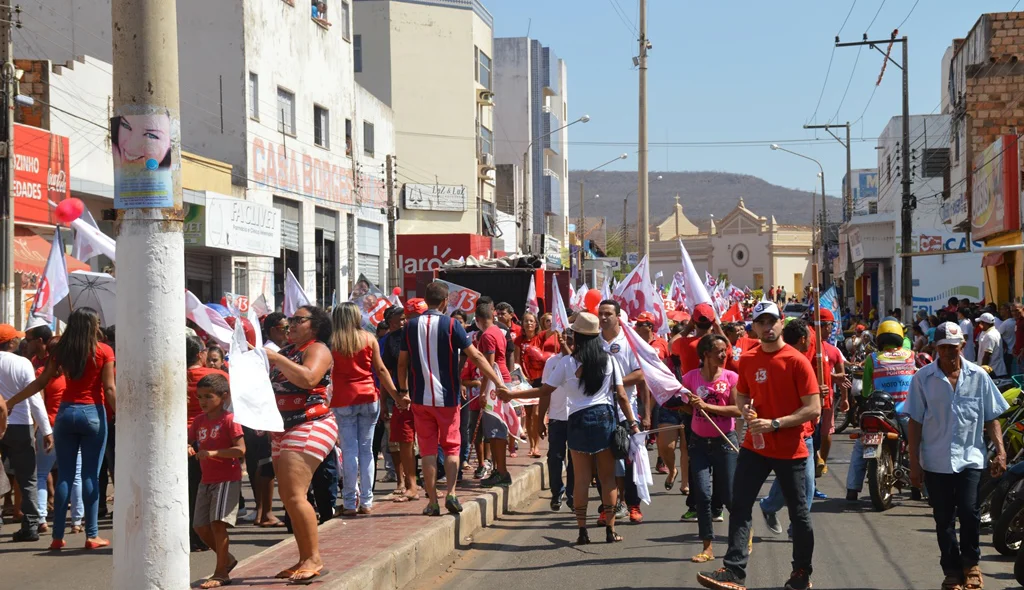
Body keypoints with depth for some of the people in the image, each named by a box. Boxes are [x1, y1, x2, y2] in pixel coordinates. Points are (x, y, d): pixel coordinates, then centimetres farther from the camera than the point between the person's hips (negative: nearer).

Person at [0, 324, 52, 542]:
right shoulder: (22, 364, -9)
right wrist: (46, 431, -8)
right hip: (20, 426, -2)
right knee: (27, 480, 6)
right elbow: (35, 399, -10)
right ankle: (30, 526, 4)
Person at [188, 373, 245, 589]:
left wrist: (214, 453, -26)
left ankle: (221, 573, -5)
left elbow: (240, 450, -18)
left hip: (227, 480, -8)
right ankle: (226, 558, 29)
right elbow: (190, 441, 15)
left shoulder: (229, 419, -11)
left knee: (217, 522, -13)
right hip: (207, 480, 8)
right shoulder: (199, 420, 9)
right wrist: (188, 448, -9)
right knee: (200, 526, 8)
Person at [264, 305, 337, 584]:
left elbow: (308, 378, -24)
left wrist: (275, 358, -22)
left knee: (294, 495, -18)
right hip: (283, 430, 9)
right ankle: (304, 560, 11)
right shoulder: (286, 351, 20)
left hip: (310, 425, -9)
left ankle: (314, 559, -14)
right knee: (288, 496, 6)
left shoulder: (317, 349, -5)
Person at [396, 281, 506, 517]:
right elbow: (476, 357, -9)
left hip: (420, 398, 2)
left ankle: (432, 502, 3)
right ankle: (451, 493, -3)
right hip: (447, 397, -2)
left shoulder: (411, 326, 2)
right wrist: (499, 383, -5)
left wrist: (403, 391, 19)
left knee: (428, 449, 5)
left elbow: (402, 362, 7)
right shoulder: (451, 325, -8)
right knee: (451, 446, 12)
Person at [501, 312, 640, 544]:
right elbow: (621, 396, 0)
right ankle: (610, 530, 8)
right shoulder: (609, 360, 2)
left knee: (582, 478, 4)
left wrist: (511, 394, 10)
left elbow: (544, 391, 1)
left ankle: (582, 531, 4)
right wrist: (633, 423, 6)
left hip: (579, 420, -1)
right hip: (605, 417, 1)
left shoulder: (567, 363, -3)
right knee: (608, 477, 7)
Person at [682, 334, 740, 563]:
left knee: (729, 495, 3)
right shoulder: (692, 377, -1)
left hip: (725, 441, -2)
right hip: (699, 441, 2)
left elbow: (737, 410, -14)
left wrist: (707, 406, -20)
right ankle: (707, 547, 4)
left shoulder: (731, 377, -5)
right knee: (702, 494, -4)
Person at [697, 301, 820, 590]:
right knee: (739, 506, -6)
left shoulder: (797, 361, -11)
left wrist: (774, 424, -21)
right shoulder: (747, 360, 5)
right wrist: (746, 412, -4)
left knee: (798, 512, 8)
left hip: (790, 450, -4)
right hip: (754, 446, 4)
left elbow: (814, 408, -14)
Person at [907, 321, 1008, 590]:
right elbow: (915, 422, 1)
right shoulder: (923, 378, -1)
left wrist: (1000, 451, -4)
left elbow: (991, 418, 7)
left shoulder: (978, 376, 2)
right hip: (936, 462, 1)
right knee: (944, 520, 8)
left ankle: (971, 562, 13)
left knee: (969, 512, -12)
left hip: (970, 458, -1)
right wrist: (914, 462, -2)